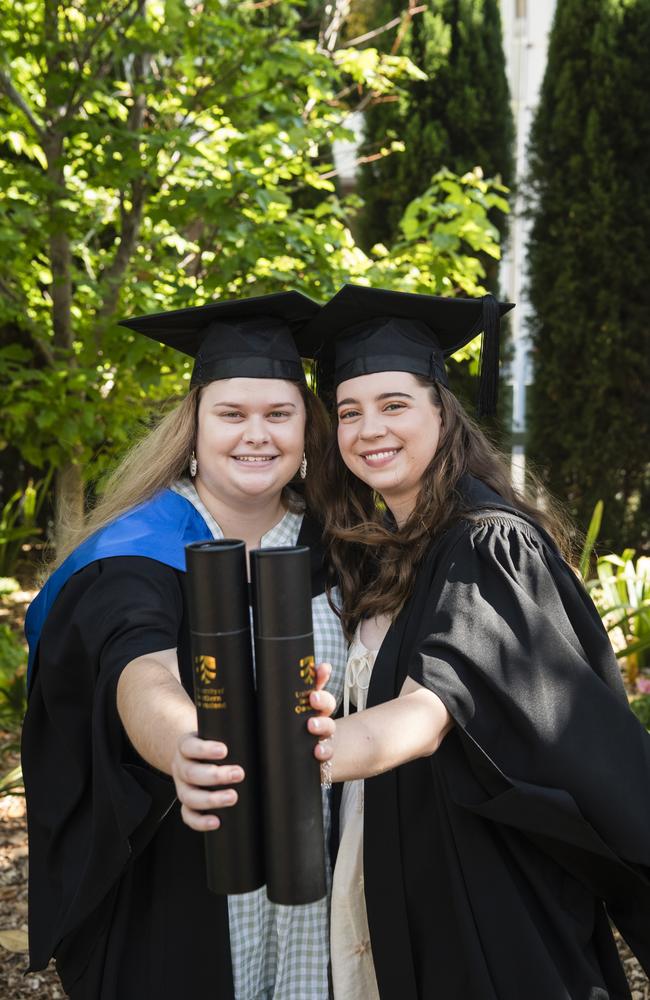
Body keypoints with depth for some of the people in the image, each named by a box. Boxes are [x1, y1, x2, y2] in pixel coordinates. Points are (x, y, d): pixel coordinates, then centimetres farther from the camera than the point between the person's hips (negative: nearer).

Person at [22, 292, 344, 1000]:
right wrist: (184, 750, -53)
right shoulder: (140, 553, -14)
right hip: (181, 895, -3)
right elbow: (142, 681, -33)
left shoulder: (326, 545, 1)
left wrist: (324, 720, -13)